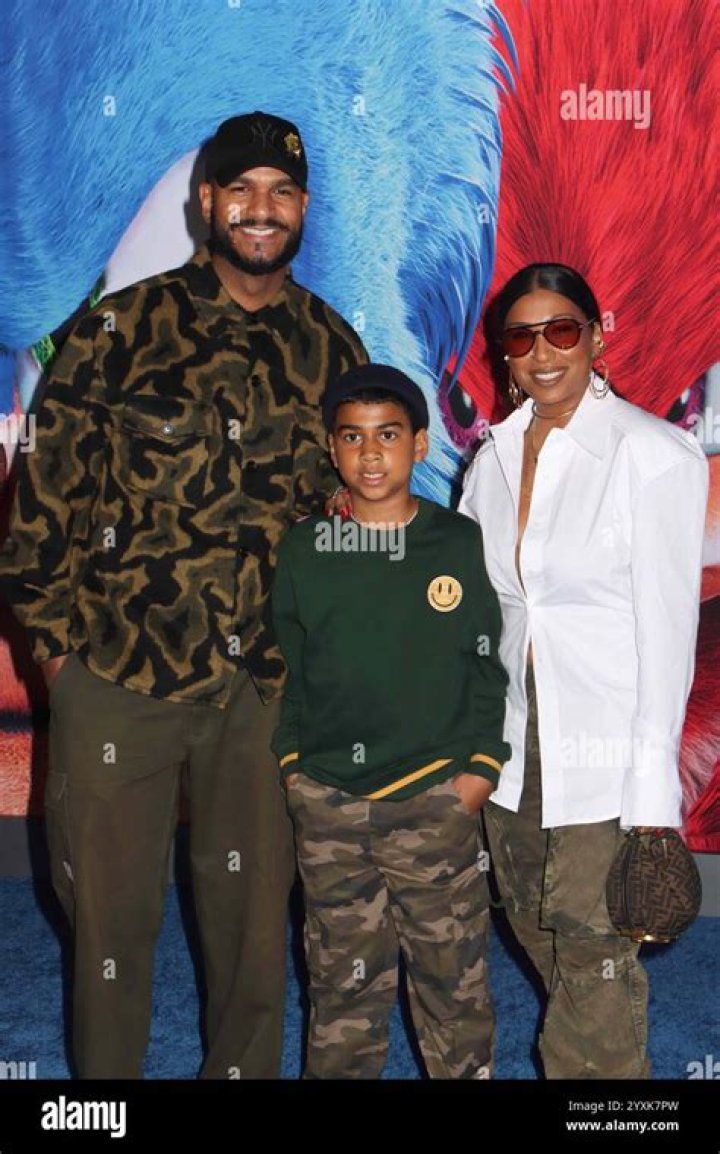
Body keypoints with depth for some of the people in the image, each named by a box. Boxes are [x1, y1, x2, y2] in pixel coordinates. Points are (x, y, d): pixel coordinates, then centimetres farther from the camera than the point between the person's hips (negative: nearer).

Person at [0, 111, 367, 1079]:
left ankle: (244, 1069, 36)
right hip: (120, 671, -2)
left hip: (270, 681, 3)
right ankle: (104, 1078, 33)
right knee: (112, 905, 11)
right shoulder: (125, 326, -2)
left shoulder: (332, 346, 7)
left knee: (253, 904, 14)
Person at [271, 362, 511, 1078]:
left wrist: (481, 767, -4)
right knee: (342, 973, 11)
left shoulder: (460, 543, 1)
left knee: (451, 970, 7)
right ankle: (338, 1072, 29)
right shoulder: (303, 549, 4)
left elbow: (491, 666, 3)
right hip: (327, 801, 1)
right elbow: (282, 666, 9)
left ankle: (467, 1071, 25)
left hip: (436, 798, -1)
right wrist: (290, 762, 2)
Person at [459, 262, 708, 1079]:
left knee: (594, 952, 3)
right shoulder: (495, 456, 6)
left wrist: (654, 797, -13)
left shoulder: (654, 454, -11)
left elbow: (666, 631, -12)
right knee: (534, 927, 19)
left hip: (605, 756, -6)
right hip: (516, 738, 6)